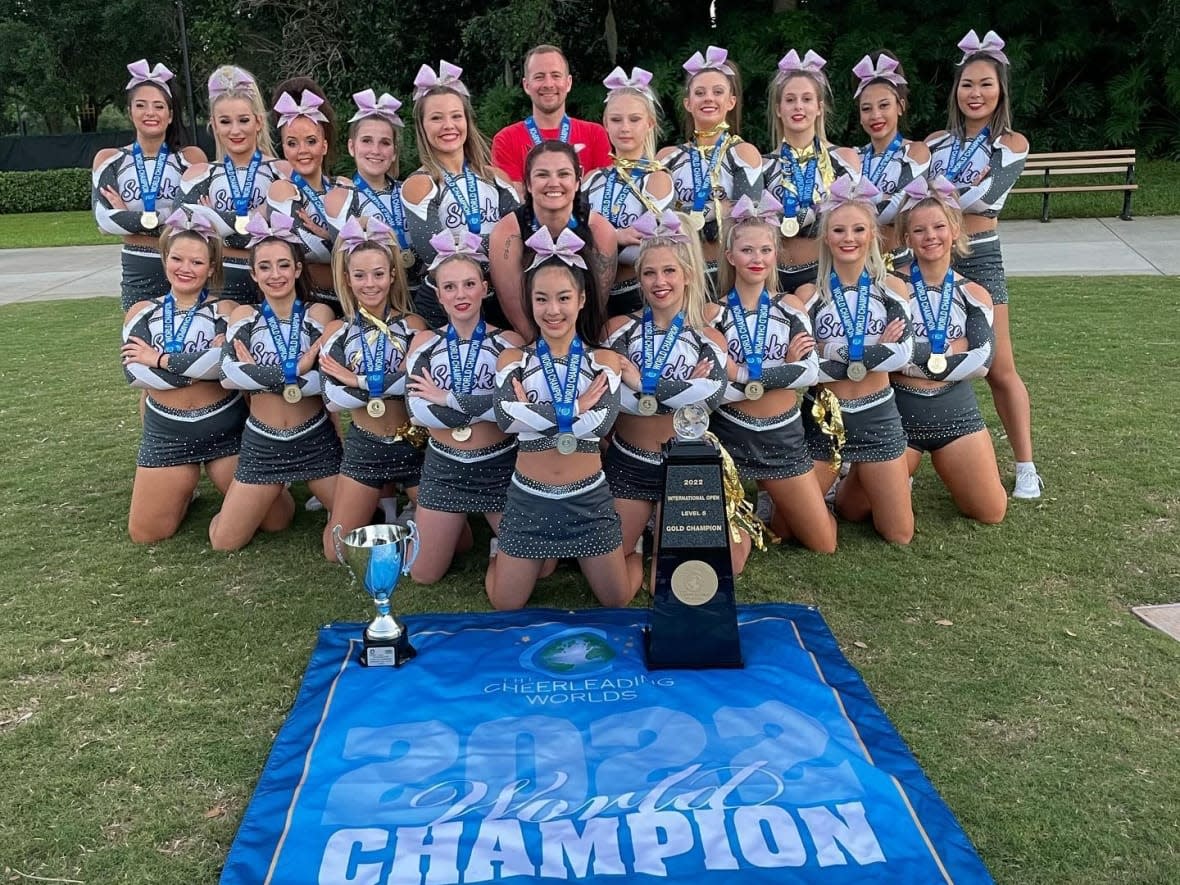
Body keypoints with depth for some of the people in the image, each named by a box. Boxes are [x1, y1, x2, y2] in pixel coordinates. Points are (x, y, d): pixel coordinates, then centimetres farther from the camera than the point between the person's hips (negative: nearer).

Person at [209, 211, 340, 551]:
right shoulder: (245, 316, 0)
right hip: (262, 443, 1)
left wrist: (256, 374, -18)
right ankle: (276, 495, 32)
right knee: (223, 542, 5)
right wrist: (298, 370, -23)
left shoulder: (319, 314, -4)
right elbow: (227, 376, -16)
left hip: (315, 439, -1)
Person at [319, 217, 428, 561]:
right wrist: (390, 382, -19)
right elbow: (332, 400, -10)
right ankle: (382, 501, 33)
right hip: (363, 447, 2)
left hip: (412, 443, -1)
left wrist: (359, 381, -19)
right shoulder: (337, 331, 1)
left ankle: (402, 503, 29)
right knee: (337, 550, 7)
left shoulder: (412, 325, -4)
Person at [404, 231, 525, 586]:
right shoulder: (424, 343, -1)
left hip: (500, 465, -2)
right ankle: (459, 532, 39)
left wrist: (445, 399, -20)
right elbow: (417, 409, -14)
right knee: (423, 574, 10)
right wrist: (483, 405, -20)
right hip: (443, 467, 2)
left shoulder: (509, 341, -8)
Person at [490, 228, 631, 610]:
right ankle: (500, 553, 39)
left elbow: (601, 422, -19)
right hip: (529, 498, 0)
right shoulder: (513, 359, -1)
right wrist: (576, 408, -20)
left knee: (617, 602, 10)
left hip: (588, 498, 0)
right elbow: (505, 419, -20)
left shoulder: (605, 360, -1)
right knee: (506, 606, 9)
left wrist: (534, 410, -17)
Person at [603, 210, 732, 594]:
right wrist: (682, 391, -20)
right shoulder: (621, 328, -3)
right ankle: (637, 543, 34)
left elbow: (712, 395, -22)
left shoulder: (708, 338, -2)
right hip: (627, 463, 1)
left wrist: (640, 381, -23)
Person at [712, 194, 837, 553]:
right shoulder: (714, 314, -6)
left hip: (785, 435, 3)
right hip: (731, 436, -2)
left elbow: (811, 373, -9)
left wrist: (746, 376, -18)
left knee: (824, 544, 8)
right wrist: (785, 370, -17)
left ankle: (769, 509, 33)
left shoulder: (791, 307, 2)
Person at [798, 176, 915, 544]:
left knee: (899, 535, 7)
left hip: (877, 416, 1)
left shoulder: (892, 287, -1)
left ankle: (860, 483, 37)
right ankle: (848, 482, 32)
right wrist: (875, 351, -17)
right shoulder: (810, 294, -5)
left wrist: (834, 358, -20)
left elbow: (902, 353, -13)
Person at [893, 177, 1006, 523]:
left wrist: (914, 356, -16)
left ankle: (944, 468, 31)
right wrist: (951, 353, -16)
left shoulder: (974, 294, 5)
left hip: (956, 413, 2)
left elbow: (981, 362, -9)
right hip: (897, 413, -2)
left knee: (991, 513, 2)